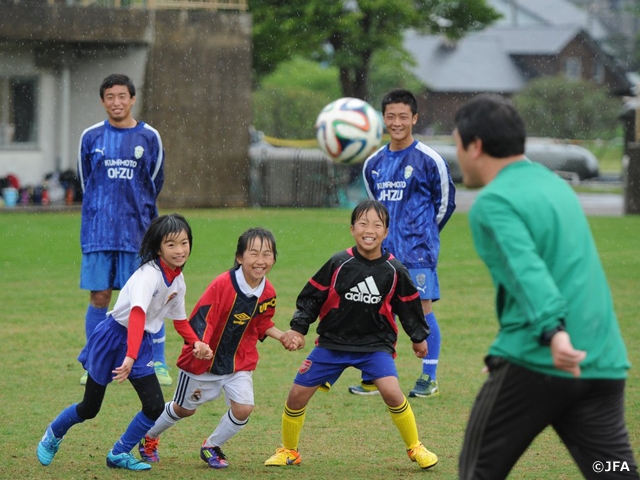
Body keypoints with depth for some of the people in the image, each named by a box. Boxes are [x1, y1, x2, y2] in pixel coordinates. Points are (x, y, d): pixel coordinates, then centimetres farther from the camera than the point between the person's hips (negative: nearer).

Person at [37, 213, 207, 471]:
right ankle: (53, 434, 37)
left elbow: (180, 319, 14)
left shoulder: (178, 280, -1)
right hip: (112, 338, -7)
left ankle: (119, 454, 13)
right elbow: (137, 314, -41)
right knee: (89, 408, 8)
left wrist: (195, 342, -5)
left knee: (155, 406, -7)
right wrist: (130, 357, -52)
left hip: (140, 342, 7)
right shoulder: (149, 274, -27)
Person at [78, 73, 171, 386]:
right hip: (98, 230, 1)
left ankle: (158, 363, 6)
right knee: (99, 296, 1)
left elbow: (154, 184, 13)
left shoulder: (149, 137, 3)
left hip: (138, 231, -1)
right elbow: (86, 182, 15)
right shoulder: (91, 137, 5)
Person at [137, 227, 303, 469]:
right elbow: (200, 319, -26)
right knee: (184, 408, 14)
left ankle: (212, 447, 15)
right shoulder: (222, 285, -27)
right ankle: (149, 439, 43)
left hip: (239, 362, 4)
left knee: (243, 408, -13)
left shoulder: (267, 293, -10)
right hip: (204, 359, -4)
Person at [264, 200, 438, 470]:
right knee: (298, 394, -1)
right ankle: (288, 451, 22)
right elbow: (311, 296, -2)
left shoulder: (393, 271, -8)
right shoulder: (339, 264, -12)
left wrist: (419, 337, 18)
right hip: (332, 343, 1)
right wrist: (298, 329, -8)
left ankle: (415, 448, -1)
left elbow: (408, 305, 8)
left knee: (391, 391, -22)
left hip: (375, 344, -1)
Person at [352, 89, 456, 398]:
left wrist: (423, 233, 8)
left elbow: (446, 202, 2)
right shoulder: (373, 164, 10)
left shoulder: (429, 160, -6)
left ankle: (429, 378, 2)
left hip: (418, 249, -5)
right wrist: (386, 233, 16)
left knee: (422, 308, -5)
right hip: (385, 250, 5)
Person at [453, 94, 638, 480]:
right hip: (604, 363, 7)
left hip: (537, 362, -7)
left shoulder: (494, 202, -6)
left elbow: (526, 269, -23)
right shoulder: (554, 184, 19)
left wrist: (551, 330, -37)